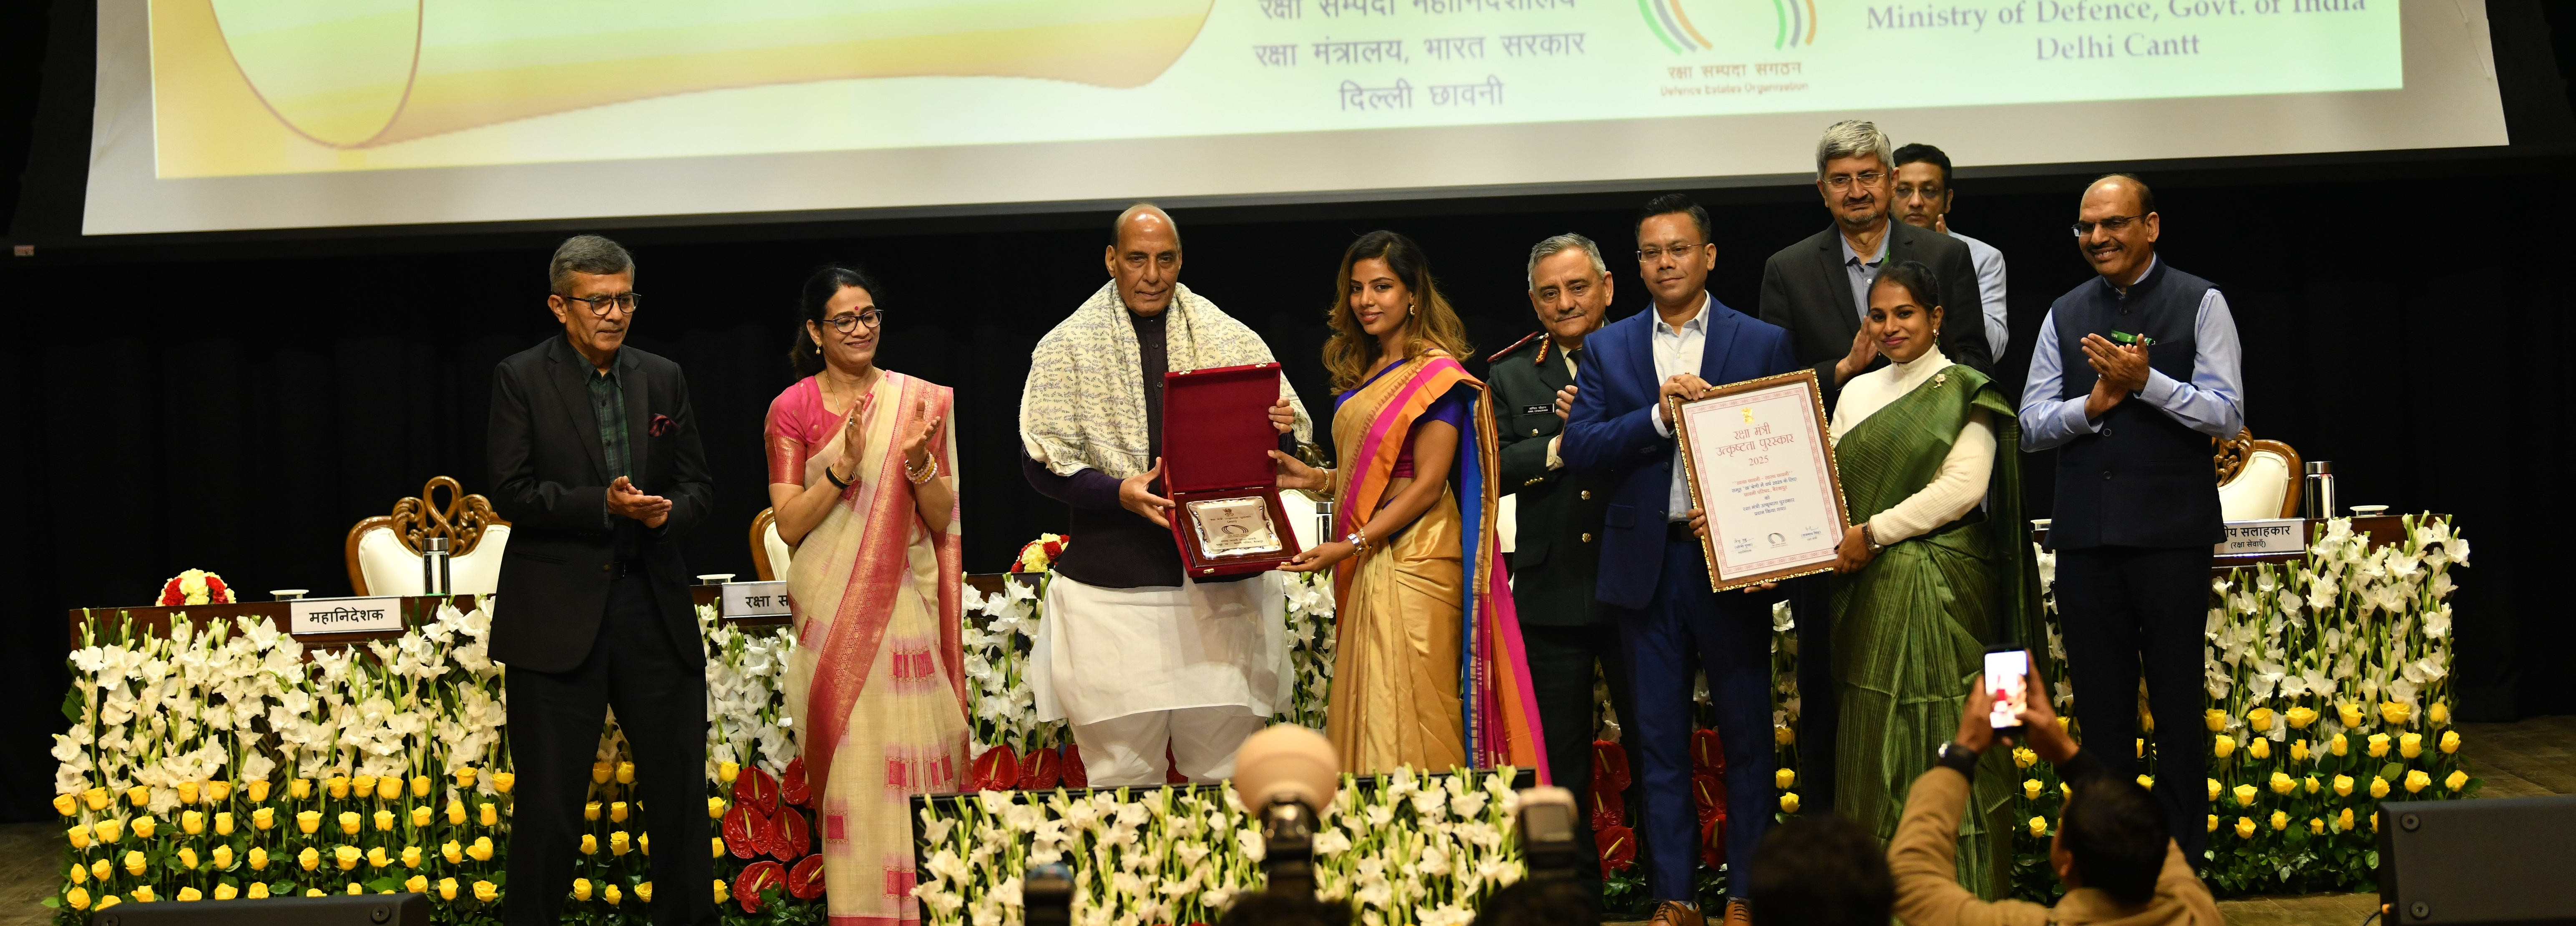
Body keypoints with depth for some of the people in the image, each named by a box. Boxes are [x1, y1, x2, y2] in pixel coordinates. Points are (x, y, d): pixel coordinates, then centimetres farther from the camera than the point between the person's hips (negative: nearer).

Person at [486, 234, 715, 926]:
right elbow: (512, 494, -7)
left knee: (680, 788, 7)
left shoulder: (664, 380, 11)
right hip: (558, 613, -4)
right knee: (550, 798, 2)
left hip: (654, 607, 4)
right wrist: (604, 505, -18)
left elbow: (698, 486, 12)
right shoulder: (521, 378, 0)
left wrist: (669, 512, -10)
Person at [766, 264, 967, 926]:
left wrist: (920, 464, -14)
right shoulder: (791, 410, 2)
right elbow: (789, 523, -4)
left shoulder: (920, 401, 6)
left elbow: (942, 516, 5)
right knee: (850, 751, -2)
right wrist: (844, 467, -17)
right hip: (832, 607, -1)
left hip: (905, 598, 1)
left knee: (912, 742, -2)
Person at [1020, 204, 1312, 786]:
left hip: (1222, 584, 1)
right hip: (1112, 582, -1)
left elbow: (1287, 452, 14)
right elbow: (1042, 464, 0)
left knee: (1228, 773, 2)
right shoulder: (1068, 346, 6)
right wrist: (1120, 493, -16)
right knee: (1122, 773, 1)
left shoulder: (1233, 341, 11)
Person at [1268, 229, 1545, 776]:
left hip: (1414, 561, -8)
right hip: (1367, 568, 8)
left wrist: (1351, 545, -17)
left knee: (1404, 717, -7)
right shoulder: (1361, 373, 16)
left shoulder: (1437, 374, -9)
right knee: (1367, 719, 7)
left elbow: (1427, 486, -13)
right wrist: (1312, 478, 4)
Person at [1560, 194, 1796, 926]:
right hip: (1646, 564, 2)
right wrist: (1661, 414, -15)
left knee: (1746, 731, 4)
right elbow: (1579, 447, -3)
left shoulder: (1763, 343, 3)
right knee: (1659, 735, 6)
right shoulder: (1607, 349, 8)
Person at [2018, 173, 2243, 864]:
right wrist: (2093, 404, -8)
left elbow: (2228, 416, -7)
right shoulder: (2064, 315, 12)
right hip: (2085, 538, 4)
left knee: (2177, 705, 2)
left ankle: (2182, 858, 8)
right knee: (2101, 709, 9)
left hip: (2172, 534, -4)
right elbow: (2031, 425, 8)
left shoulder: (2200, 305, 0)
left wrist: (2145, 381, -16)